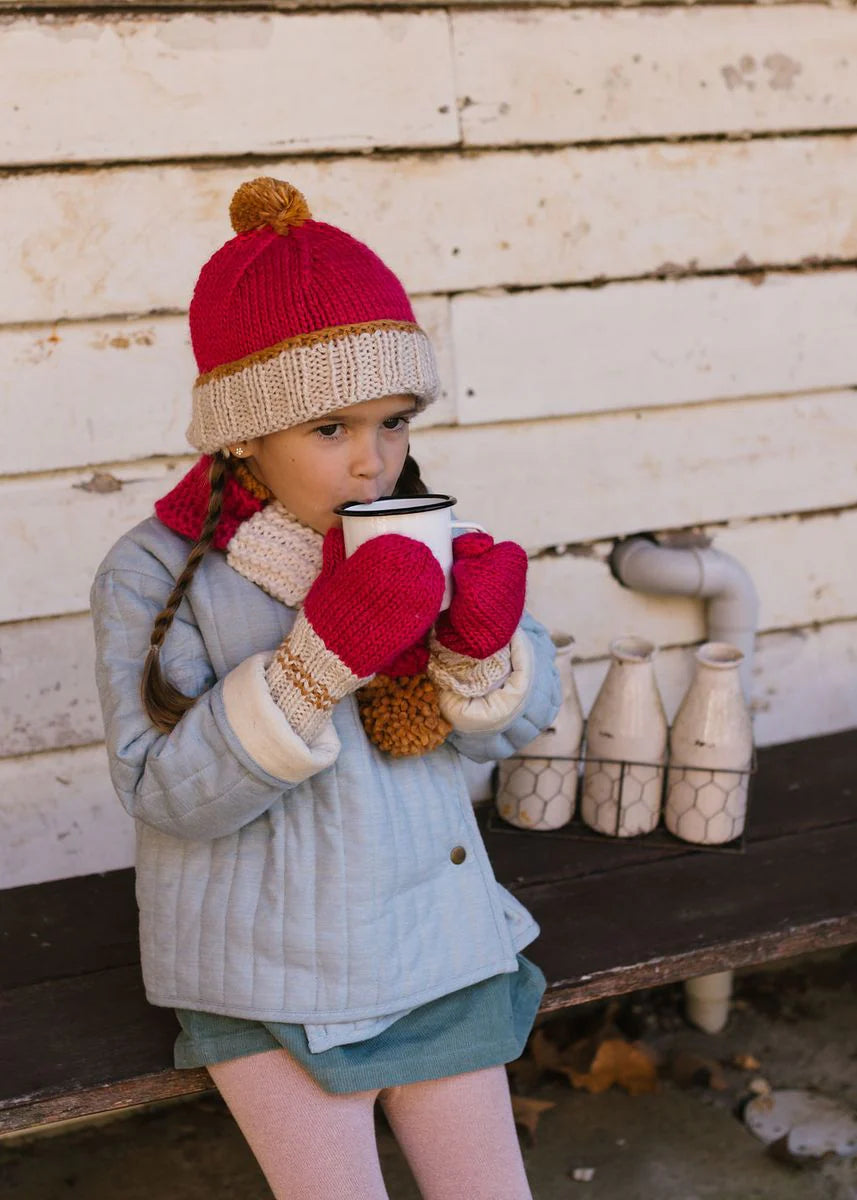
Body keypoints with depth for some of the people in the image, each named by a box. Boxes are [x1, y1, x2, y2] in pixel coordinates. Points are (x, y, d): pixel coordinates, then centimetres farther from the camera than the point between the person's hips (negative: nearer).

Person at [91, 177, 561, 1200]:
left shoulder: (421, 538, -3)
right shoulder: (155, 574, -14)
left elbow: (510, 728, 2)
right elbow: (166, 794, -21)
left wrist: (483, 642, -22)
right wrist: (319, 659, -32)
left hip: (438, 943, 4)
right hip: (265, 974, -3)